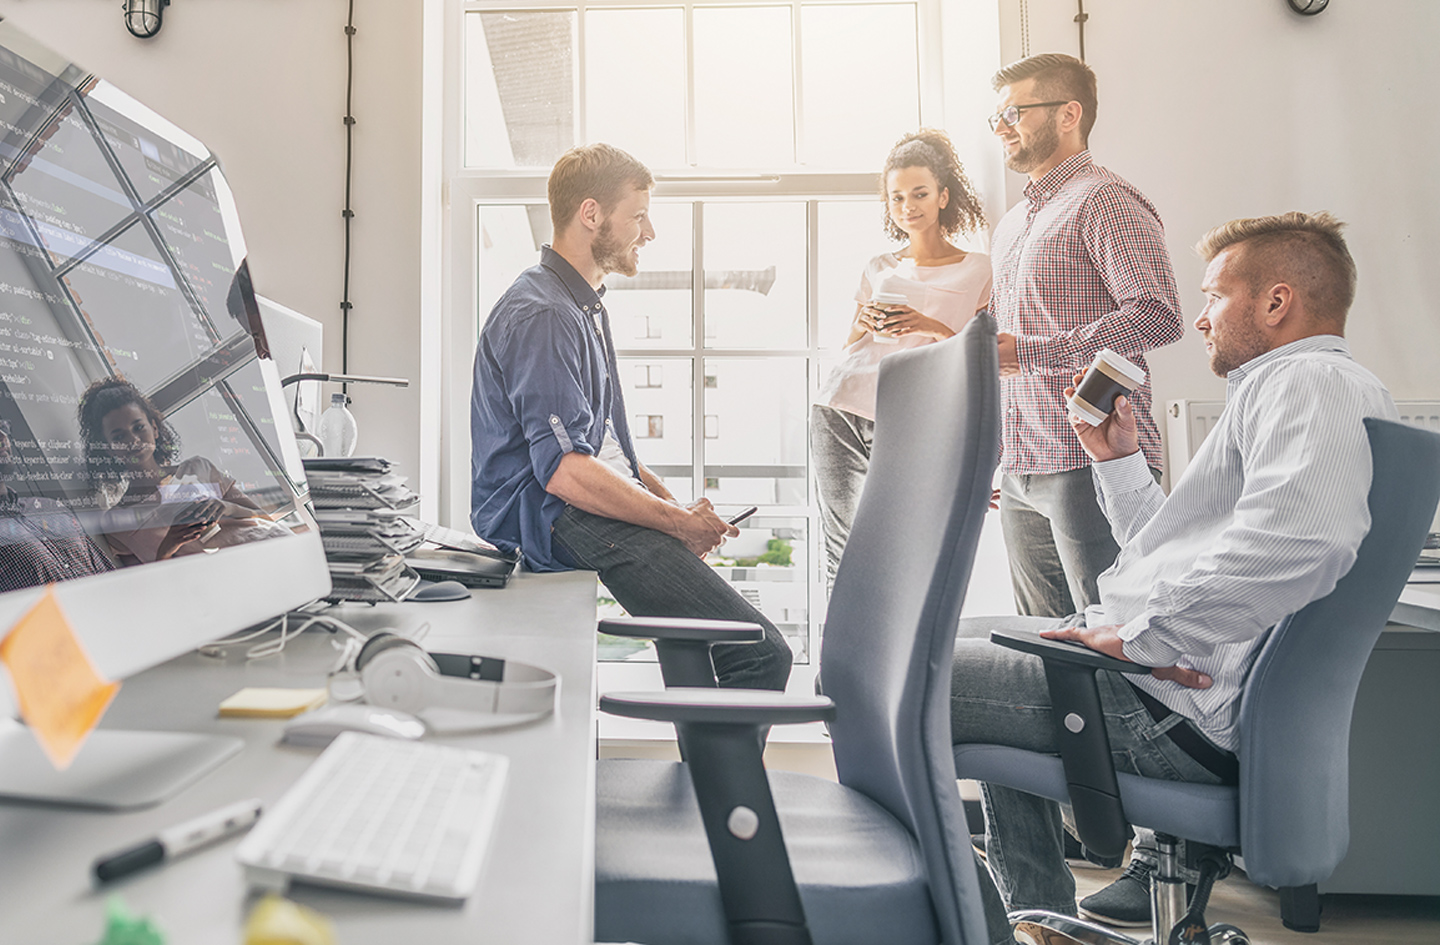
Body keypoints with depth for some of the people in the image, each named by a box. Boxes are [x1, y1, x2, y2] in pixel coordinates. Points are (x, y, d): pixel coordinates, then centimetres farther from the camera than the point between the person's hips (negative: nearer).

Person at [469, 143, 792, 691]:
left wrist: (670, 500, 10)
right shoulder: (540, 317, -12)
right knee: (762, 654, -21)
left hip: (594, 510, 10)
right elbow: (564, 471, -21)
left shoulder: (585, 306, 22)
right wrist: (677, 522, -15)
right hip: (558, 521, -10)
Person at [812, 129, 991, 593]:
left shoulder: (977, 271, 9)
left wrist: (932, 328, -12)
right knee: (841, 544, -1)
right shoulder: (879, 268, 19)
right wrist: (865, 324, 0)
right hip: (839, 410, 3)